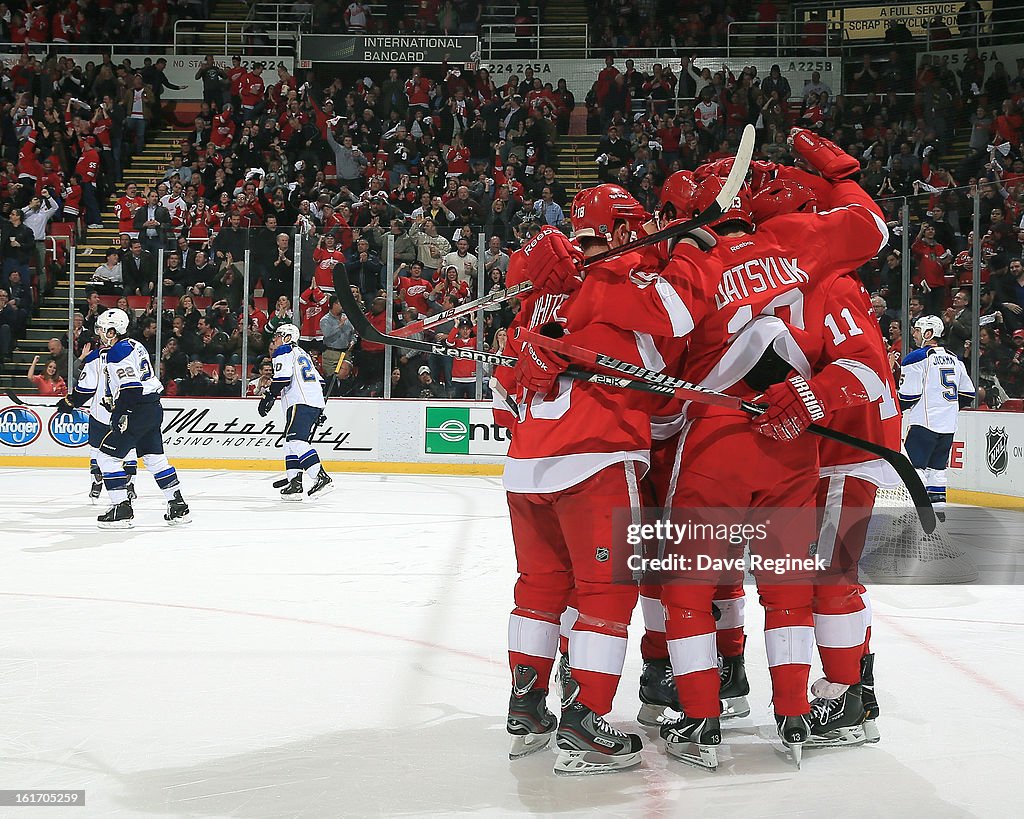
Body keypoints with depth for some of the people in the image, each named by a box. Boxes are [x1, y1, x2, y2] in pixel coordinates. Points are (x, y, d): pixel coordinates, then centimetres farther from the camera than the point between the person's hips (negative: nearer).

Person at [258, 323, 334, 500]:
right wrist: (320, 410, 33)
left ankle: (322, 478, -30)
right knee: (291, 441, 12)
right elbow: (320, 381, 31)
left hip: (301, 403, -10)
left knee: (296, 440, -19)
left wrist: (270, 396, -8)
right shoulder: (303, 353, 30)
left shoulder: (284, 351, 3)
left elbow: (283, 376, -13)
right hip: (317, 403, 10)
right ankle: (295, 485, 5)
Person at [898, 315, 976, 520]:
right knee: (936, 465, 16)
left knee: (913, 464, -5)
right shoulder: (954, 360, 14)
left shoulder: (916, 358, -9)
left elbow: (908, 396, -12)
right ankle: (938, 507, 16)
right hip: (948, 426, 7)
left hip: (924, 422, -7)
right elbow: (968, 395, 18)